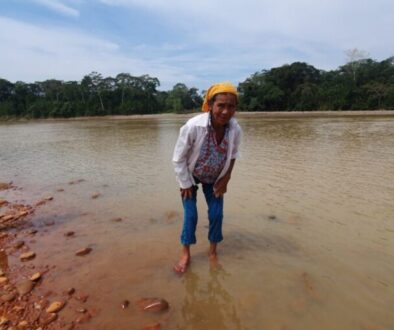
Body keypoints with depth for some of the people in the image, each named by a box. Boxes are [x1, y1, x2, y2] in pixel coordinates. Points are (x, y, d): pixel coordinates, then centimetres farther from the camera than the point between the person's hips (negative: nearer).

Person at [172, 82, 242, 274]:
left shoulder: (236, 130, -24)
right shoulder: (193, 126, -36)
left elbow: (232, 155, -2)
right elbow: (178, 158, -22)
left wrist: (226, 179, -4)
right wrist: (186, 184, -16)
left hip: (214, 179, 3)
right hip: (191, 176, -3)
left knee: (216, 214, 4)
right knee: (190, 215, -3)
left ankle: (213, 252, 27)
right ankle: (185, 254, 19)